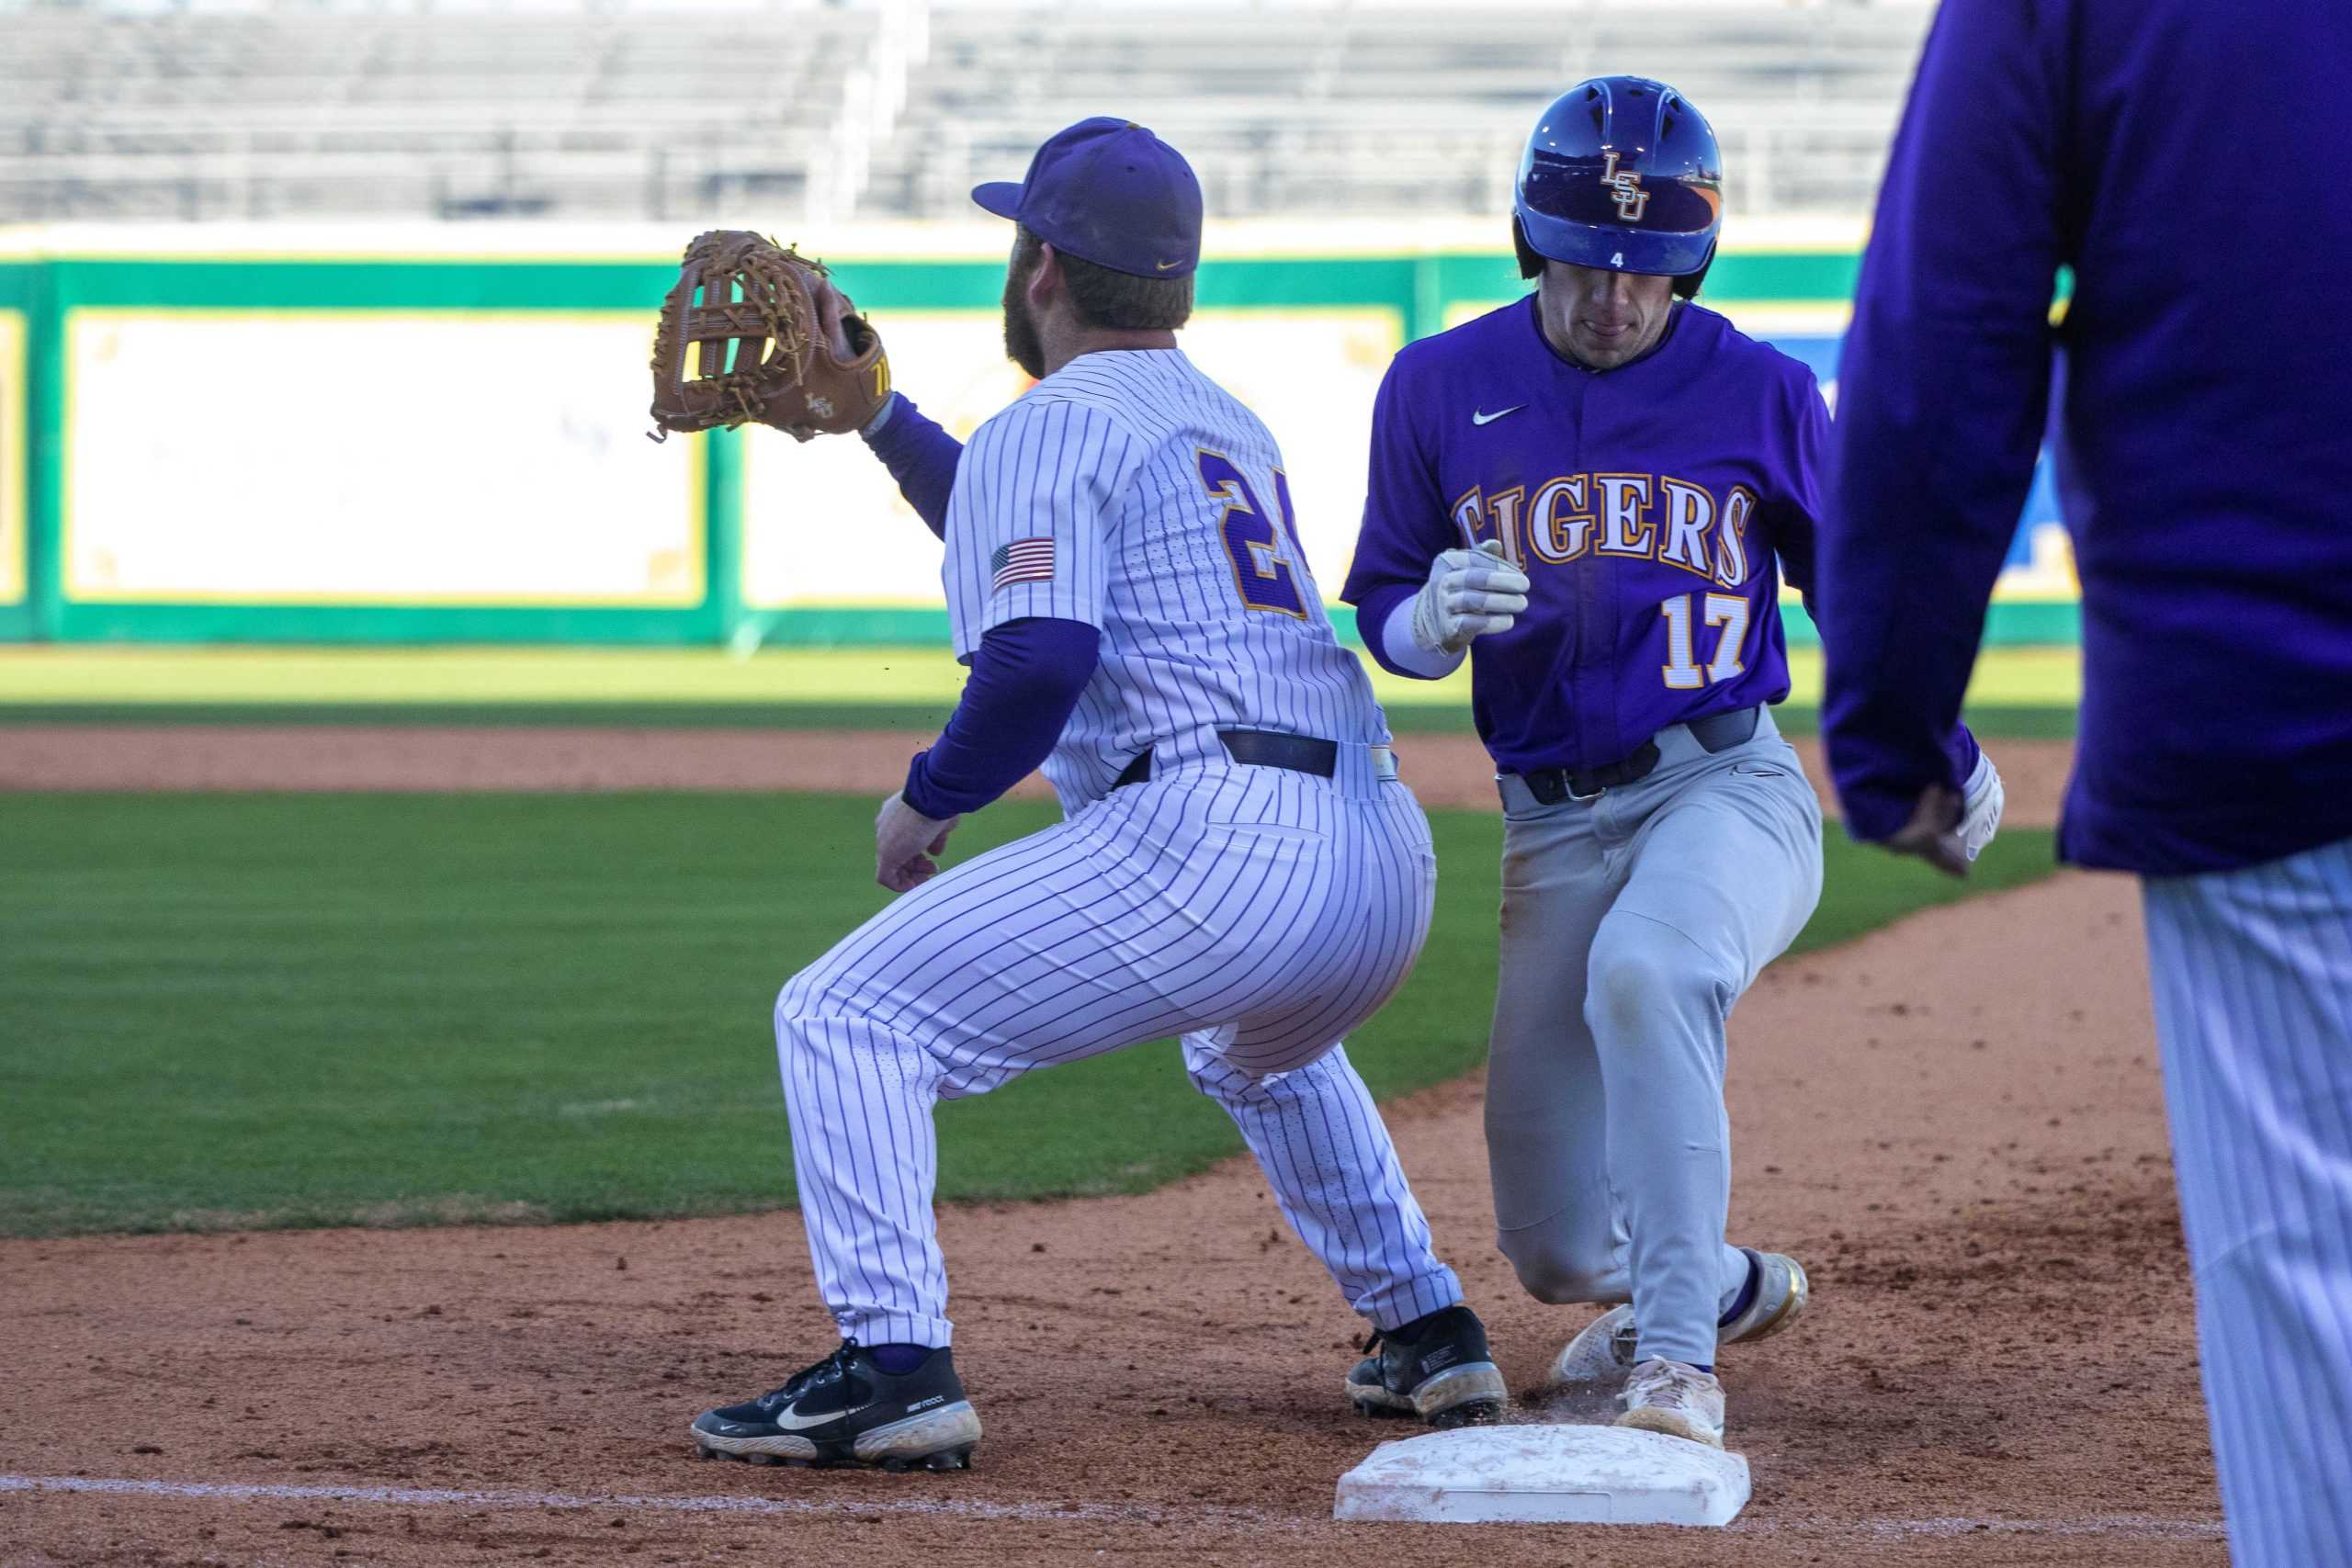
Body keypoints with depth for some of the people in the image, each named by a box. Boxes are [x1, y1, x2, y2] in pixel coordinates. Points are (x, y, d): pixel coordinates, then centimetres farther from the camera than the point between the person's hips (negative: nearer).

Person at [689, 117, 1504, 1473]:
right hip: (1390, 870, 9)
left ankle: (895, 1365, -16)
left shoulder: (1048, 429, 1)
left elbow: (1039, 656, -15)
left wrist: (928, 800, 0)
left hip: (1214, 847, -9)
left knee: (846, 1017, -3)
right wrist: (867, 410, 43)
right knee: (1260, 1049, 41)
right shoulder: (1229, 425, 28)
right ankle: (1432, 1337, 31)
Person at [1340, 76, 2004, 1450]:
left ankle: (1679, 1363, -37)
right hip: (1551, 829, 3)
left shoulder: (1764, 395, 0)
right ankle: (1730, 1284, 40)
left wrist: (1940, 752, 9)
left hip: (1729, 787, -3)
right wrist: (1436, 618, -15)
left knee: (1645, 973, -39)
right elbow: (1383, 614, 8)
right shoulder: (1442, 388, 3)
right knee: (1558, 1254, 4)